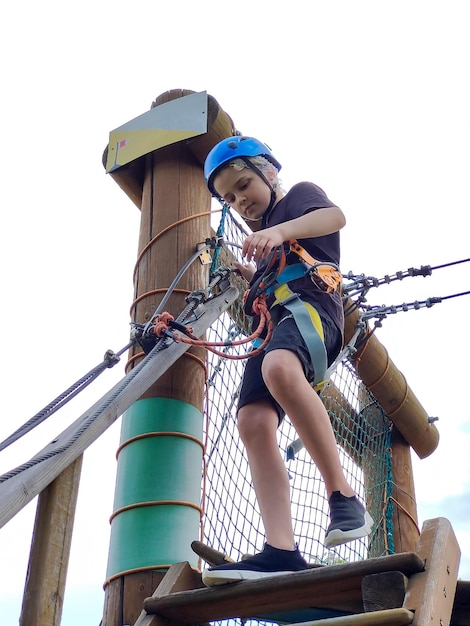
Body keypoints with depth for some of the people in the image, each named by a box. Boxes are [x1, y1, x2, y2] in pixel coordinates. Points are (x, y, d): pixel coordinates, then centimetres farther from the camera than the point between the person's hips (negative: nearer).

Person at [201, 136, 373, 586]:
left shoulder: (301, 194, 14)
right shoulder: (259, 232, 35)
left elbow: (335, 216, -10)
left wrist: (280, 231, -26)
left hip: (310, 302, -7)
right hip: (271, 320, 8)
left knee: (279, 367, -41)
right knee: (253, 422, -17)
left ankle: (342, 496, -34)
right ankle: (281, 551, -27)